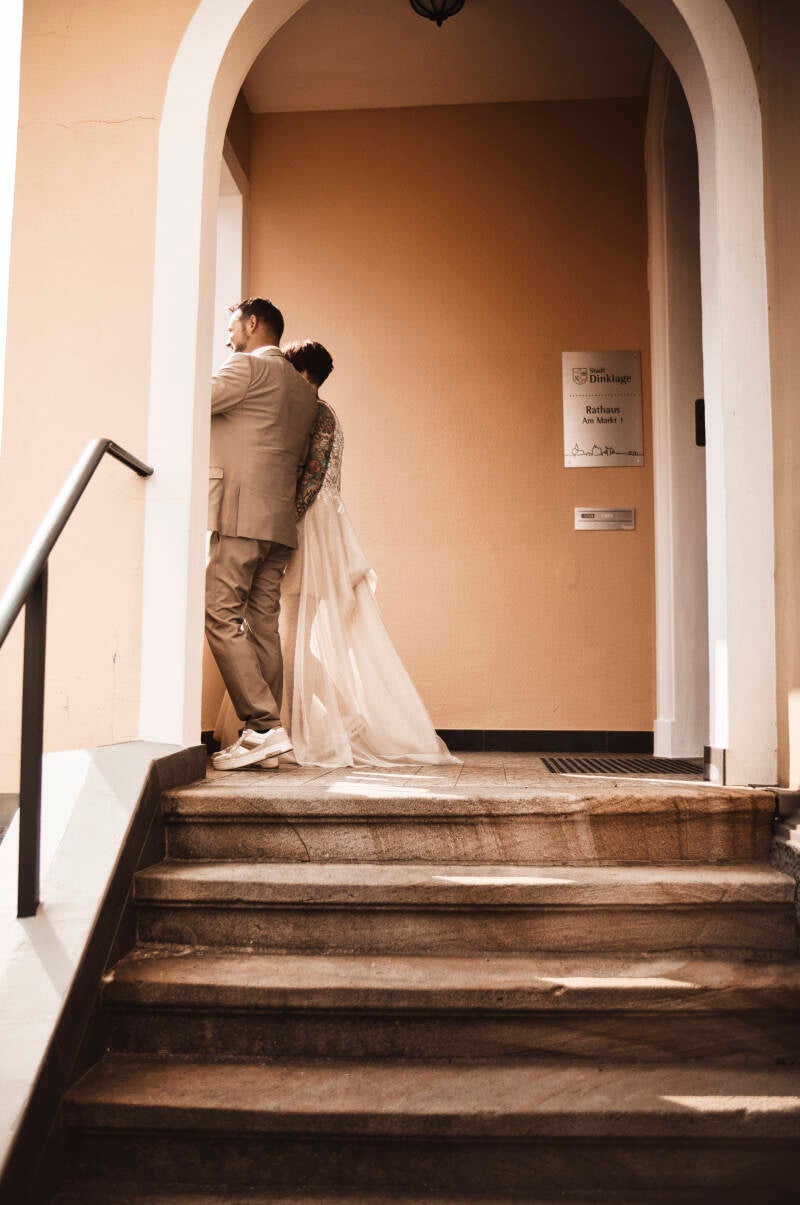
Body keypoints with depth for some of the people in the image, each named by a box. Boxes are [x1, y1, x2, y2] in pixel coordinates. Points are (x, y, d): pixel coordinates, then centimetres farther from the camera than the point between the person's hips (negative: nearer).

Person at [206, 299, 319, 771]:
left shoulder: (248, 366, -1)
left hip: (242, 513, -8)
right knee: (263, 625, 5)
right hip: (282, 520, 8)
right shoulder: (305, 391, 24)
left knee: (222, 616, -10)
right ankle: (267, 732, 4)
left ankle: (264, 725, -15)